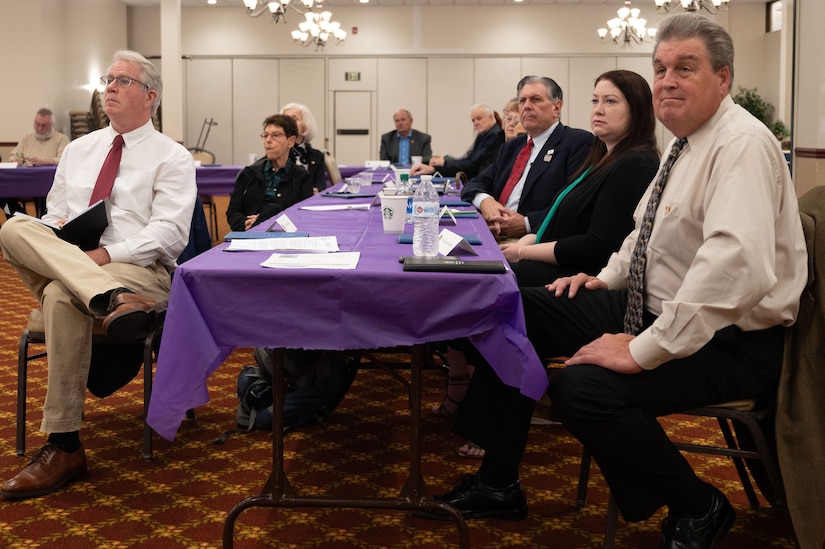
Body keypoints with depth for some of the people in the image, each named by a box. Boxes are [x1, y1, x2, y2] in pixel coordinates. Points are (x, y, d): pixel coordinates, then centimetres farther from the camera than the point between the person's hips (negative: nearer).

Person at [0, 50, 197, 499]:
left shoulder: (172, 158, 5)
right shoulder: (78, 149, 23)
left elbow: (168, 235, -7)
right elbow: (54, 214, 22)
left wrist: (105, 254, -21)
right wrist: (53, 235, -4)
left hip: (139, 271, -5)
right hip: (56, 268, 5)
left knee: (63, 296, -38)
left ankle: (64, 447, -35)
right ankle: (113, 300, -49)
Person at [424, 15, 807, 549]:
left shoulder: (742, 144, -20)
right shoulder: (686, 142, 10)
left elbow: (735, 264, -34)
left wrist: (645, 349, -32)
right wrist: (607, 277, 8)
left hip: (729, 341, -9)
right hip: (654, 306, 10)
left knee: (581, 386, -31)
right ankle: (498, 485, 15)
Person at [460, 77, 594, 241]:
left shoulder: (580, 142, 0)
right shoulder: (511, 147, 25)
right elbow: (474, 185, 19)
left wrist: (527, 223, -19)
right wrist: (484, 200, -5)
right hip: (494, 237, 6)